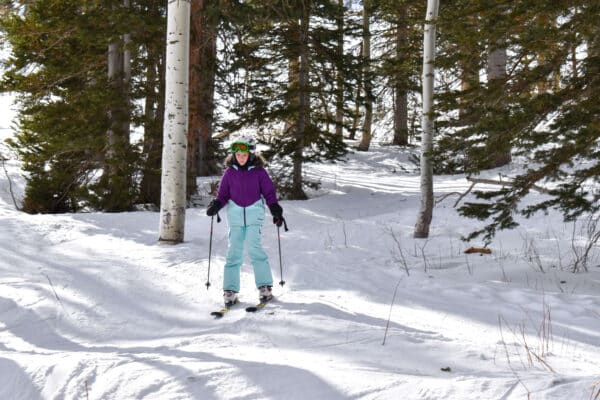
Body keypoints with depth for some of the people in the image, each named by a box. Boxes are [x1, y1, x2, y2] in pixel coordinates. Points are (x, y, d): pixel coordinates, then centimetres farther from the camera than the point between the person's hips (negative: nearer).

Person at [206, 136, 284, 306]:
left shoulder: (259, 171, 3)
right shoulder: (230, 172, 7)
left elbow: (269, 192, 6)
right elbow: (223, 194, 11)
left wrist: (276, 210, -6)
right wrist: (216, 205, -8)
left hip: (254, 214, -2)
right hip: (235, 215, 2)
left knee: (255, 248, -15)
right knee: (233, 251, -2)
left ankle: (265, 287, -7)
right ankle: (230, 290, 2)